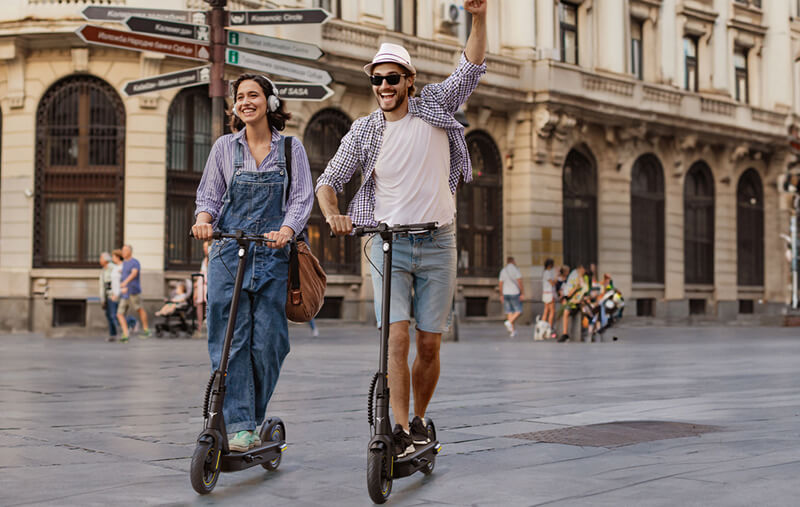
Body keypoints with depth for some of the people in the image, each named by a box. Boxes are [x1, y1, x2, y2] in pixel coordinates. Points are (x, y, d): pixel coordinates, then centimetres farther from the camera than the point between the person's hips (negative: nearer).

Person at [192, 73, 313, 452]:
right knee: (231, 339, -6)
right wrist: (204, 219, -11)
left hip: (273, 255, 0)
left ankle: (254, 420, 15)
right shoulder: (224, 147, 10)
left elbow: (301, 199, 1)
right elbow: (209, 194, 11)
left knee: (267, 342, -1)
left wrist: (285, 231, -18)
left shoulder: (291, 149, 7)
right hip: (228, 252, 1)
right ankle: (237, 425, -4)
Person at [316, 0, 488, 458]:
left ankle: (420, 420, 23)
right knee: (397, 338, -13)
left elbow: (472, 68, -3)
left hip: (438, 243, 1)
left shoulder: (435, 107, 4)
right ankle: (401, 430, -7)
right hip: (388, 243, 0)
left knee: (429, 344, 3)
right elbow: (329, 180, 6)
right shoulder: (364, 131, 4)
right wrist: (332, 213, -16)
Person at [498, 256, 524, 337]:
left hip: (506, 294, 5)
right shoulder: (516, 269, -8)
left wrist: (502, 295, 14)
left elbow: (500, 284, 6)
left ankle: (512, 330, 7)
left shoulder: (503, 271, 6)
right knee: (519, 311, 4)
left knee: (509, 312, 8)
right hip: (515, 293, -4)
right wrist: (522, 293, -11)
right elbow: (519, 282, -16)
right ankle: (509, 322, -18)